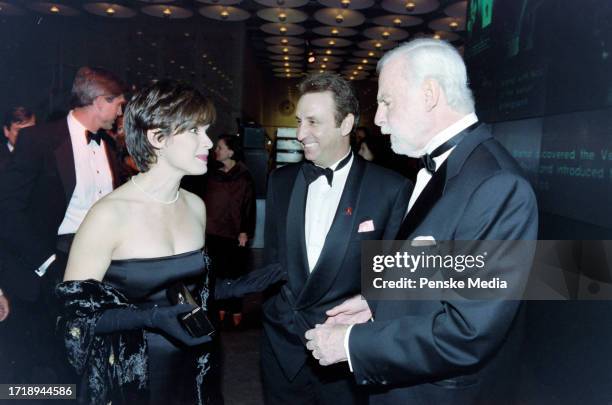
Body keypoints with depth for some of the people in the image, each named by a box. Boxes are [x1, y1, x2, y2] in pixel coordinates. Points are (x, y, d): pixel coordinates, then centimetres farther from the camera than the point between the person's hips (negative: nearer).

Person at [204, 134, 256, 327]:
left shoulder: (243, 177, -6)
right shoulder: (213, 175, 7)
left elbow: (249, 206, -7)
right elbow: (206, 201, 9)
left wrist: (245, 231, -11)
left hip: (234, 233, -4)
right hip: (213, 232, 4)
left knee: (234, 272, 4)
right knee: (217, 271, 10)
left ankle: (236, 309, 18)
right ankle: (221, 307, 23)